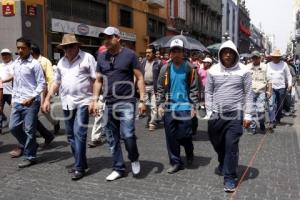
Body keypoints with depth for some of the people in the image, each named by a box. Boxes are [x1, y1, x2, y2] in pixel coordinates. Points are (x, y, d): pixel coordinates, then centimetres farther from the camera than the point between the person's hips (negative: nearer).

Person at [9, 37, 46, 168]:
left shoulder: (34, 64, -8)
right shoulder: (15, 64, 13)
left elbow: (42, 83, -10)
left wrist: (31, 98, -17)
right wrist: (14, 99, 16)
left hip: (31, 102, -7)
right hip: (17, 102, 7)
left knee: (29, 130, -1)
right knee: (13, 127, 10)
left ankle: (29, 157, 12)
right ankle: (26, 146, 33)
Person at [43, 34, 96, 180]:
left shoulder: (87, 58, -3)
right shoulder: (61, 62, 14)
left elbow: (95, 80, -6)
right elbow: (56, 82, 19)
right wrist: (47, 99, 14)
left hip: (82, 102, -6)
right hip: (67, 103, 6)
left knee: (79, 134, -10)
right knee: (71, 135, 10)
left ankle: (79, 167, -1)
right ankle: (81, 163, 23)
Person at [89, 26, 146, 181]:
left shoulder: (129, 55, -4)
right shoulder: (101, 57, 9)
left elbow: (139, 78, -3)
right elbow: (98, 81, 13)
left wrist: (142, 100, -10)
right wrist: (94, 100, 4)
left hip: (126, 102, -5)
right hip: (108, 104, 5)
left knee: (127, 135, -14)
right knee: (112, 139, 9)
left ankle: (134, 159, 17)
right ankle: (118, 168, 24)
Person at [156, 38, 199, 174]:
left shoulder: (189, 68, -2)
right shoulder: (165, 68, 5)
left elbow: (194, 89, -1)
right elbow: (160, 88, 8)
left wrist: (194, 106, -6)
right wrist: (160, 104, 0)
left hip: (185, 107, -3)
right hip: (169, 107, 3)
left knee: (185, 135, 1)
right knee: (171, 137, 5)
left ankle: (189, 154, 32)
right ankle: (176, 162, 18)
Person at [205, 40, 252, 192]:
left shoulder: (243, 70, -2)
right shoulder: (213, 70, 2)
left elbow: (248, 94, 0)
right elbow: (208, 92, 6)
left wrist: (247, 115, -3)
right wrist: (209, 112, 2)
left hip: (235, 114, -3)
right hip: (216, 114, 3)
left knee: (231, 146, -3)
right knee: (217, 143, 17)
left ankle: (229, 177, 9)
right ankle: (223, 163, 45)